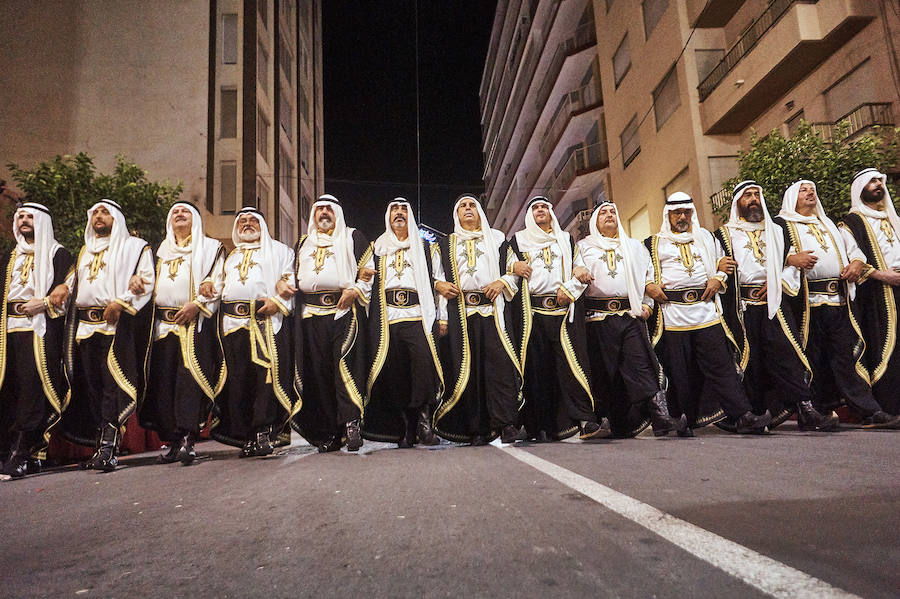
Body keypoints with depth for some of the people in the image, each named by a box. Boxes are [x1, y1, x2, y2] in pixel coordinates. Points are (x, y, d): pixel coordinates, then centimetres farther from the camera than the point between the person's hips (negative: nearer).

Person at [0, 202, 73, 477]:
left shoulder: (57, 254, 6)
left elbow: (68, 288, -4)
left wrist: (42, 303, -14)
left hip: (42, 328, -6)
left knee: (33, 386, -12)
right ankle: (28, 454, 7)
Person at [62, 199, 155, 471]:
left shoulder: (135, 247, 5)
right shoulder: (85, 251, 26)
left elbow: (147, 281, -6)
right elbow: (76, 285, 31)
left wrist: (120, 303, -16)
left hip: (118, 324, -7)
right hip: (85, 325, 7)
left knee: (113, 386, -13)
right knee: (92, 386, 6)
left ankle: (108, 448, -14)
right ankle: (103, 446, 13)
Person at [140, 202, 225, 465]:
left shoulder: (210, 247, 12)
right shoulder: (162, 249, 26)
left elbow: (218, 281, 1)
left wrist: (197, 303, -12)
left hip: (196, 323, -4)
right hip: (164, 323, 4)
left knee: (190, 377, -14)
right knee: (164, 380, -2)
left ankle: (187, 438, -16)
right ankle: (173, 441, 4)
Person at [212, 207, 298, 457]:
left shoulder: (278, 250, 17)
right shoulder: (230, 256, 32)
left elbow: (291, 280, 3)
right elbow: (220, 286, 30)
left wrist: (278, 300, -11)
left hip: (267, 320, -4)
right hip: (233, 322, 4)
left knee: (266, 371, -15)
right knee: (237, 377, -1)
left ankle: (264, 431, -11)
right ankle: (244, 436, 5)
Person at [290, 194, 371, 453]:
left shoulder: (352, 237, 13)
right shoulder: (303, 243, 25)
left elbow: (368, 268, 5)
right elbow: (293, 275, 28)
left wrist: (355, 290, -8)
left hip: (344, 310, -4)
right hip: (311, 315, 4)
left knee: (345, 363, -17)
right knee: (317, 370, 0)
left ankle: (351, 422, -15)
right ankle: (328, 432, 6)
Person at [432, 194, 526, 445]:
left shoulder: (496, 238, 19)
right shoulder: (446, 244, 22)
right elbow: (437, 277, 18)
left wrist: (502, 282, -3)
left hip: (492, 309, -1)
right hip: (460, 312, 1)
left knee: (500, 362, -14)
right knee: (467, 368, -4)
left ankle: (507, 425, -14)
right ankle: (478, 429, 1)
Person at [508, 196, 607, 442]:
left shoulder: (567, 239, 22)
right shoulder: (518, 240, 19)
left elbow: (582, 270, 15)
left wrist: (568, 288, -3)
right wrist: (515, 268, -9)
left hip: (566, 309, 1)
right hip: (531, 312, 0)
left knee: (572, 362, -10)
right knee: (537, 368, -4)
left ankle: (585, 421, -13)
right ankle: (542, 427, 1)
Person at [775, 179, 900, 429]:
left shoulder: (828, 224, 28)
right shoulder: (782, 224, 8)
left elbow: (852, 247, 27)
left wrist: (857, 262, 5)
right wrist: (792, 258, -24)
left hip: (840, 298, 5)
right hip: (808, 300, -5)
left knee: (846, 354, 1)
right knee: (815, 358, -2)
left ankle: (871, 412, 1)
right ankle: (820, 411, 6)